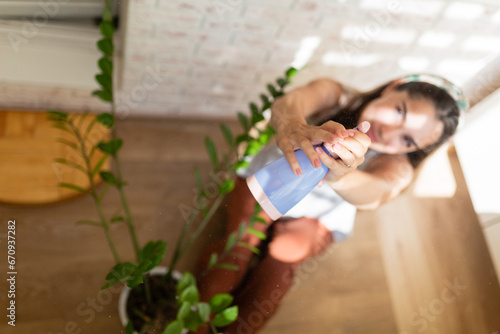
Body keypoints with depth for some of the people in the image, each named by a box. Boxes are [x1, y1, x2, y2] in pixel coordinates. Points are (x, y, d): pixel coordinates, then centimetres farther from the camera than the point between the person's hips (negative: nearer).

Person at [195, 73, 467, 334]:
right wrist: (292, 124, -68)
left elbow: (377, 192, -44)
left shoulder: (397, 168, -21)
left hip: (316, 217, 1)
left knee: (283, 257, -22)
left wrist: (341, 178, -67)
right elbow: (289, 102, -44)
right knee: (239, 246, -19)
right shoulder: (335, 94, -23)